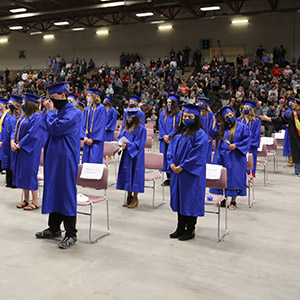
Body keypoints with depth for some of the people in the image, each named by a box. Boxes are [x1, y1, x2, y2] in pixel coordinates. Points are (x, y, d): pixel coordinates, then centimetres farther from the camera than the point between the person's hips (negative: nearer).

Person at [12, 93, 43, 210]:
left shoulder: (36, 116, -13)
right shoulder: (24, 115, 15)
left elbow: (32, 134, -19)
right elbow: (16, 129, 17)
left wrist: (19, 145, -16)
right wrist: (13, 141, -1)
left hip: (30, 150, -9)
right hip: (20, 148, 9)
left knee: (29, 173, -6)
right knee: (22, 173, 10)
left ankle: (35, 202, 3)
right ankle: (26, 200, 20)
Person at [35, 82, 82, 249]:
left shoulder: (74, 113, -13)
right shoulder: (59, 112, 16)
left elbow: (55, 128, -21)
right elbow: (45, 127, 17)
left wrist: (50, 111, -7)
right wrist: (48, 111, 9)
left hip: (66, 159, -9)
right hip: (54, 158, 9)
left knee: (66, 193, -4)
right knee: (53, 191, 14)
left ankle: (71, 234, 5)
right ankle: (54, 229, 26)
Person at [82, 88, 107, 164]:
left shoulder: (101, 108, -7)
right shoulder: (87, 109, 12)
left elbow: (101, 125, -11)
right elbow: (84, 124, 11)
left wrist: (92, 139, -13)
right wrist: (85, 136, -4)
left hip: (96, 140, -6)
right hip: (87, 139, 6)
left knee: (94, 161, -7)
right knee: (86, 160, 7)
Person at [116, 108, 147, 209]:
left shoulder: (141, 128, -11)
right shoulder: (126, 127, 13)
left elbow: (138, 144, -16)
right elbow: (120, 137, 16)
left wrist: (127, 145, -25)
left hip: (135, 157, -7)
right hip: (126, 155, 8)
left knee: (134, 175, -2)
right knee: (127, 174, 10)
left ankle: (135, 198, 10)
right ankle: (129, 197, 21)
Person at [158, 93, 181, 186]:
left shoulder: (179, 114, -4)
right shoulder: (163, 113, 12)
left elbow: (178, 127, -9)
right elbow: (160, 125, 9)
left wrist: (169, 136, -14)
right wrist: (164, 136, -5)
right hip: (164, 139, 5)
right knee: (165, 157, 6)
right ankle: (168, 178, 14)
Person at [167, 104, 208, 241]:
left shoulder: (200, 134, -11)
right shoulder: (178, 132, 13)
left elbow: (197, 154, -17)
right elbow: (171, 148, 12)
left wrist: (182, 166, -18)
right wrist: (171, 163, -4)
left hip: (191, 173, -7)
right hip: (177, 171, 8)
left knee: (190, 200, 0)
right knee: (179, 199, 13)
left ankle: (190, 230, 13)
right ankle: (180, 228, 25)